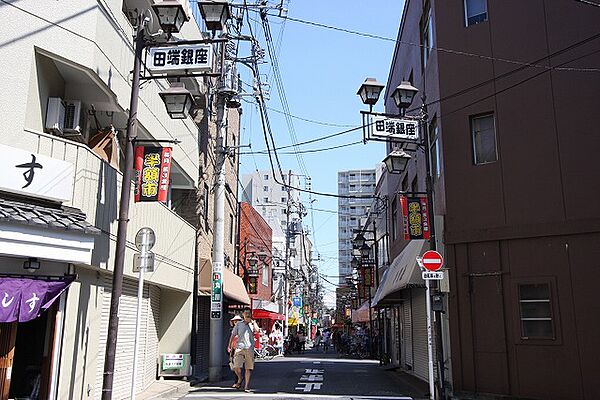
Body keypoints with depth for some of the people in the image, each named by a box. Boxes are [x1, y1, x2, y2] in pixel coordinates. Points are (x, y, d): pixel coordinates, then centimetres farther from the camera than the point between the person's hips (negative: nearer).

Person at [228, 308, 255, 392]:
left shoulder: (252, 324, 7)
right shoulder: (239, 324, 10)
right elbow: (233, 335, 14)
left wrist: (251, 321, -10)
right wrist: (230, 346, 8)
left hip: (249, 349, 0)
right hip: (239, 348, 0)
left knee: (248, 368, 1)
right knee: (236, 367, -12)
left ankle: (246, 386, 11)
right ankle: (240, 380, 17)